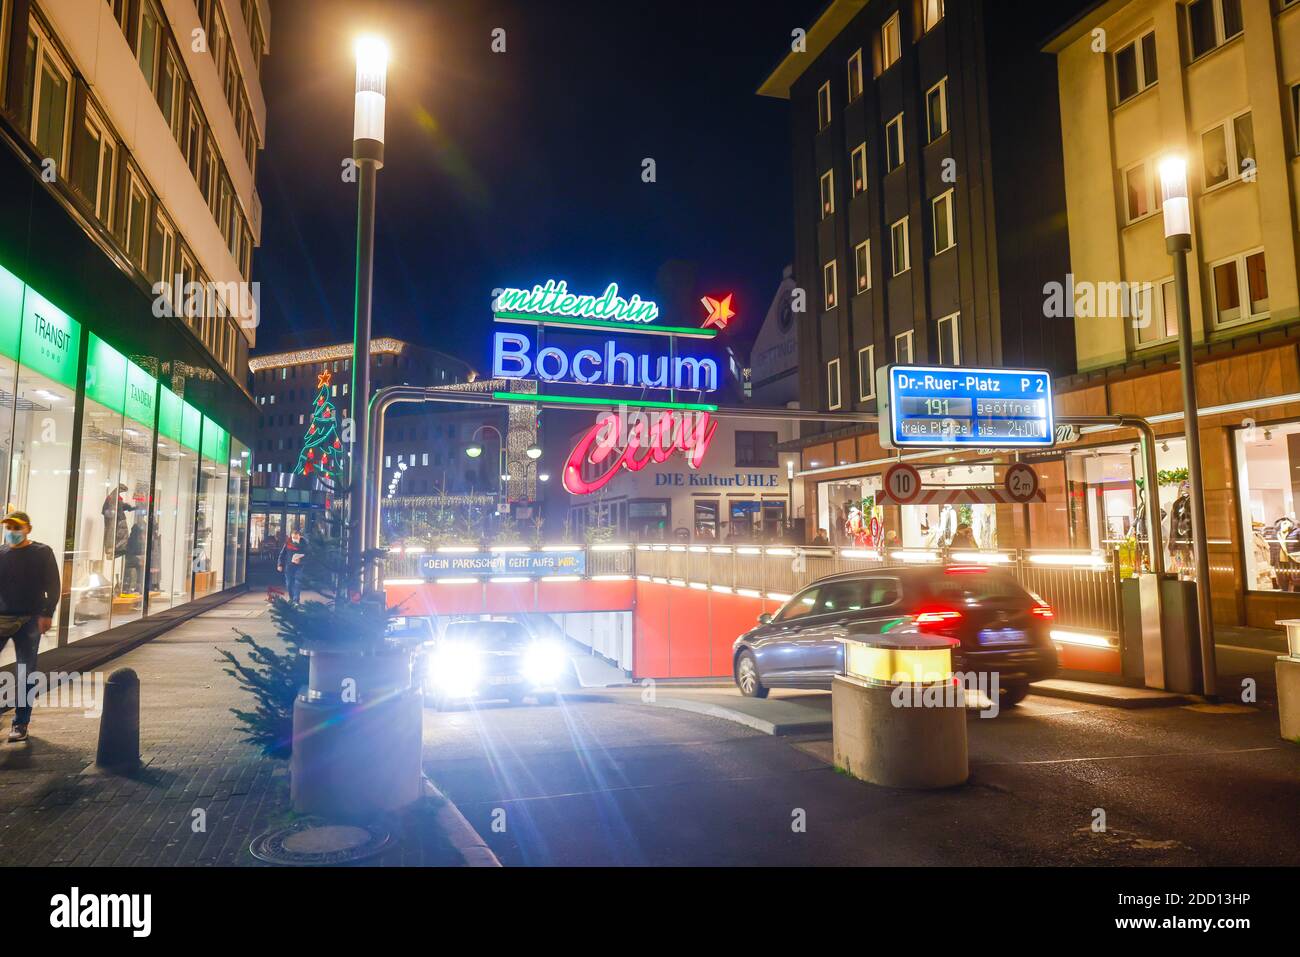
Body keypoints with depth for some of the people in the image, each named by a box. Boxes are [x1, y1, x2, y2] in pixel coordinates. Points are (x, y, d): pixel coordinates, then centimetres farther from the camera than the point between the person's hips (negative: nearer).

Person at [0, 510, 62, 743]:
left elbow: (52, 585, -1)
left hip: (30, 619, -2)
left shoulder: (42, 553, 2)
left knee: (26, 674, 1)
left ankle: (21, 723, 9)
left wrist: (47, 614, -10)